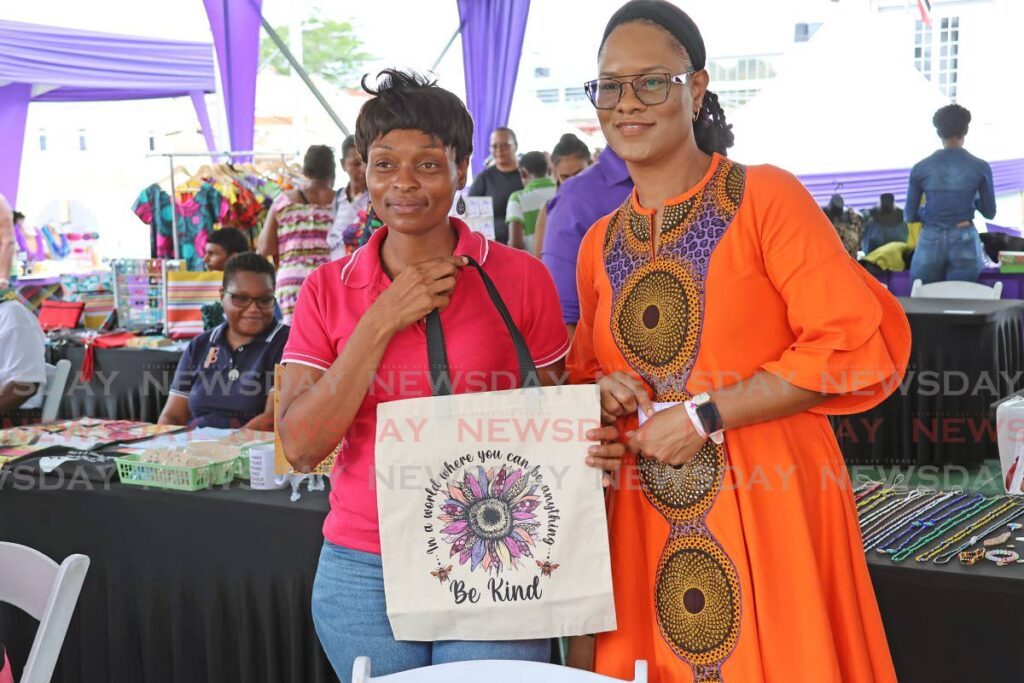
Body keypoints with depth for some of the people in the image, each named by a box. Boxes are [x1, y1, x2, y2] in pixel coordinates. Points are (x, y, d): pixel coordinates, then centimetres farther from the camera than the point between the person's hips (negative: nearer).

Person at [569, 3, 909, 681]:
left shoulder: (766, 196, -6)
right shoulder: (600, 243, 10)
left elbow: (855, 345, -12)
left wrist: (704, 414, -14)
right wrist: (601, 393, -1)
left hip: (768, 507, -4)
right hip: (648, 520, 5)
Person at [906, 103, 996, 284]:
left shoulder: (920, 168, -2)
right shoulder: (980, 167, -3)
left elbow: (910, 216, 3)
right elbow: (990, 213, 5)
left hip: (930, 242, 0)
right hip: (965, 242, 0)